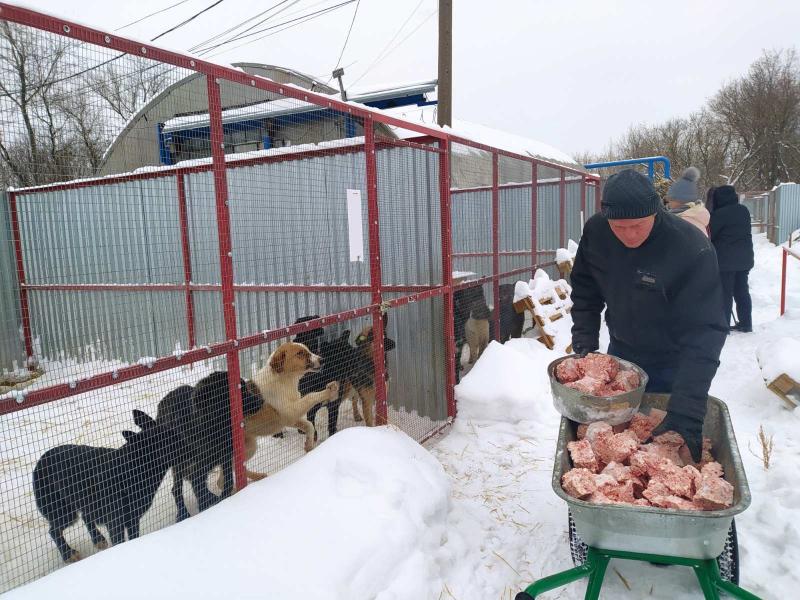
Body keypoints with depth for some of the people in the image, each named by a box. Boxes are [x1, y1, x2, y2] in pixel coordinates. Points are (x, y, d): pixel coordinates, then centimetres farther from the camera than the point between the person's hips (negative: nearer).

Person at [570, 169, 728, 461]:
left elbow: (704, 331, -33)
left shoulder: (693, 248, -31)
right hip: (620, 350, 4)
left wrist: (686, 411, -40)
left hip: (671, 364, -4)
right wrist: (584, 343, -10)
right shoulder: (595, 231, -16)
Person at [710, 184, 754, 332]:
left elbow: (708, 235, -9)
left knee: (725, 294, -1)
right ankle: (745, 324, 19)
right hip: (744, 258, 7)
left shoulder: (719, 214, -16)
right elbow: (746, 232, 16)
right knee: (742, 292, 14)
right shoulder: (744, 210, 7)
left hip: (725, 260, -7)